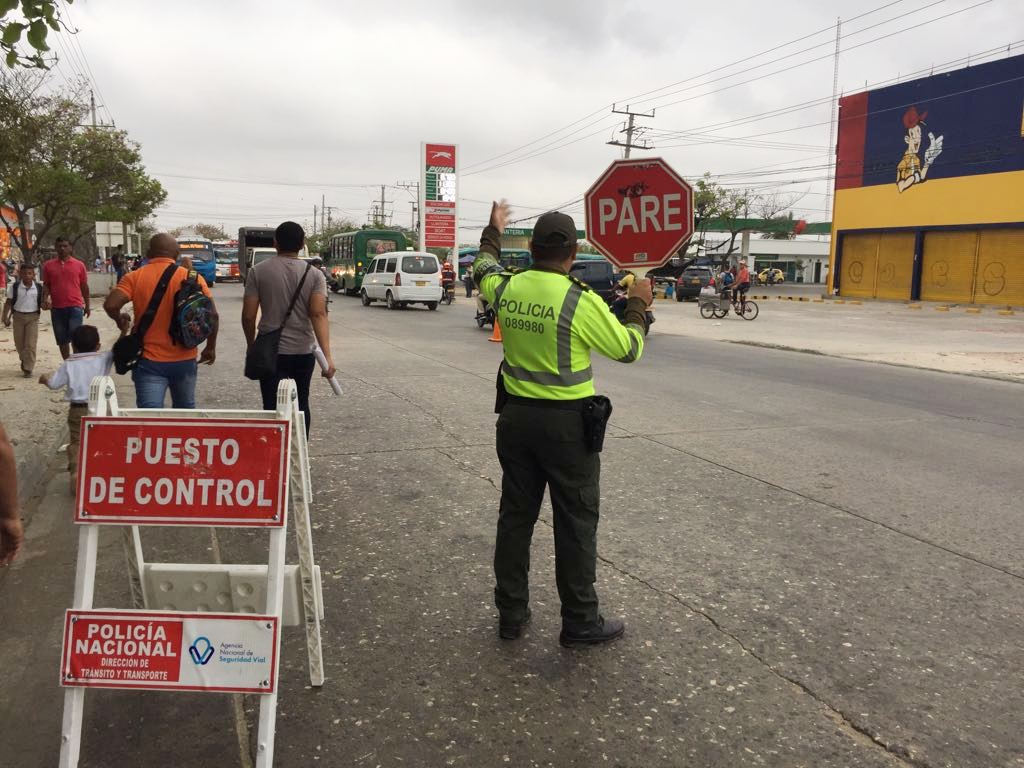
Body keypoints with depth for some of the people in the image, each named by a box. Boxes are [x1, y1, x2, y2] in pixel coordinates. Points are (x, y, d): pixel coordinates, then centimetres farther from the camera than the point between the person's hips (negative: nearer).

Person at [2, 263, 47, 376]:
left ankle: (28, 368, -3)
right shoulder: (15, 287, -2)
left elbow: (42, 304, 5)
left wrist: (45, 305, -18)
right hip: (18, 316, 2)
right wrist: (5, 317, -2)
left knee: (30, 344, -7)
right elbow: (8, 303, 3)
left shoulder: (39, 288, -2)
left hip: (33, 317, -2)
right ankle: (24, 361, 38)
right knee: (19, 343, 12)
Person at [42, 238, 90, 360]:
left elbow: (84, 286, 8)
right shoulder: (48, 265, 6)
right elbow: (46, 285, 10)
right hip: (57, 308, 2)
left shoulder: (79, 265, 3)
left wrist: (87, 305, 9)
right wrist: (45, 298, -8)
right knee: (62, 339, 9)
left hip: (75, 306, -2)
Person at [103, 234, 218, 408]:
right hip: (184, 360, 2)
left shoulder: (134, 277, -3)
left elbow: (110, 305, -15)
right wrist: (210, 347, 7)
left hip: (149, 361, -1)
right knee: (185, 410, 20)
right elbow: (212, 315, -7)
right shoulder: (193, 277, -2)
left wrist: (120, 320, 8)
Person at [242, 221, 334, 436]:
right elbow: (319, 314, -16)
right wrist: (327, 355, -21)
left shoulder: (258, 271, -4)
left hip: (271, 351, -2)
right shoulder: (315, 274, -3)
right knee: (301, 404, 17)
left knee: (273, 407, 1)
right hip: (304, 351, 2)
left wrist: (251, 344, 13)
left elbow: (248, 315, -5)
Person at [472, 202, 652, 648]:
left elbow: (483, 268, 22)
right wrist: (638, 307, 9)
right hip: (567, 423, -5)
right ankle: (580, 624, 18)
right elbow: (628, 349, -8)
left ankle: (510, 614, 26)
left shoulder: (505, 289, -2)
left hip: (515, 416, 5)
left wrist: (493, 233, 39)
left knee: (515, 516, 15)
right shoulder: (581, 301, -18)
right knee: (575, 524, 7)